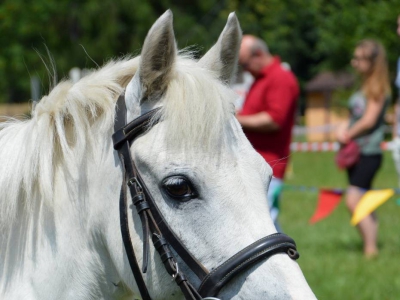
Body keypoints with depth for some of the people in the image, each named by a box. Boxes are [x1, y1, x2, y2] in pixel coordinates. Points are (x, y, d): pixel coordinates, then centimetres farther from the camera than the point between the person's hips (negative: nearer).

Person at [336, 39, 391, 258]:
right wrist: (343, 131, 1)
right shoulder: (363, 87, 16)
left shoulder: (377, 88, -10)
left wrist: (348, 134, -4)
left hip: (369, 152, -9)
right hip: (356, 152, 9)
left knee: (353, 201, -18)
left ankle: (370, 249, -16)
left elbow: (369, 120, -14)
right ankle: (370, 246, 15)